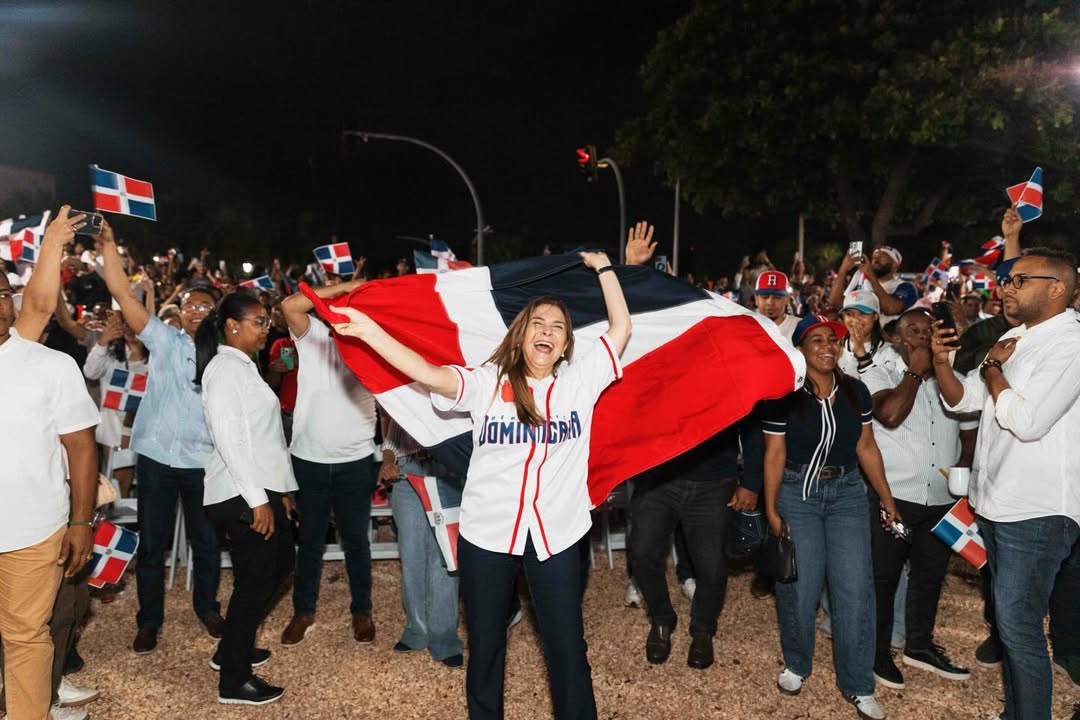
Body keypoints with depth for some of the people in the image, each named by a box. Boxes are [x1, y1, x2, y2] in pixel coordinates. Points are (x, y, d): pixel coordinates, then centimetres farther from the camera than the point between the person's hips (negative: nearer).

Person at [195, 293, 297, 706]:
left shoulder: (244, 366, 15)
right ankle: (233, 682, 15)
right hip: (242, 495, -10)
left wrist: (280, 490, 17)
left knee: (280, 562, 20)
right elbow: (228, 436, -21)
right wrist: (257, 498, -21)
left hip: (260, 488, 10)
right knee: (254, 580, 0)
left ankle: (232, 650, 33)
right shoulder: (225, 367, -14)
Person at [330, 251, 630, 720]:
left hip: (557, 534, 0)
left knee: (567, 646, 13)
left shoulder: (580, 380, 1)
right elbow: (429, 375, -18)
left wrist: (603, 267, 1)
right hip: (486, 532, 0)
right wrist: (369, 331, -28)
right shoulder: (486, 381, -4)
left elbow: (621, 329, -2)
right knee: (485, 644, 18)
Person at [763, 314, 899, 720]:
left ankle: (858, 685, 13)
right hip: (796, 495, -3)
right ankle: (796, 665, 28)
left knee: (855, 589, -1)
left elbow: (867, 448, 8)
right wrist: (771, 509, -9)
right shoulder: (783, 396, -9)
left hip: (847, 494, 3)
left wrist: (887, 499, 7)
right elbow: (774, 455, -7)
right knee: (798, 587, 3)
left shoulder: (856, 392, 3)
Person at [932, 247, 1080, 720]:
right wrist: (940, 361, -6)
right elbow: (962, 400, 12)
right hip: (995, 502, 9)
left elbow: (1027, 421, -25)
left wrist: (992, 368, -10)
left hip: (1037, 511, -8)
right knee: (1009, 619, 18)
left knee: (1018, 626, -2)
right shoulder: (1014, 339, 11)